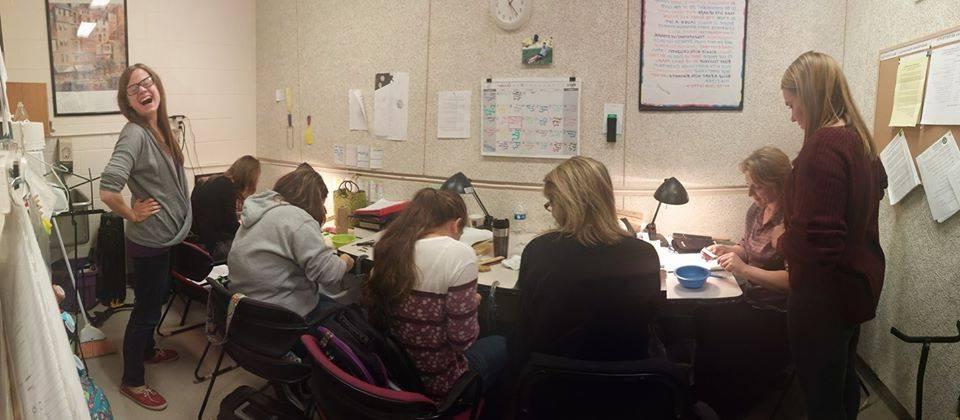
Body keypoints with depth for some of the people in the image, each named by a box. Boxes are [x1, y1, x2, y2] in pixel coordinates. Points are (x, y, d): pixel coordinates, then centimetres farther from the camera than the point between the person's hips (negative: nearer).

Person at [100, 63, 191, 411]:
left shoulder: (160, 129, 4)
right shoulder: (135, 134, -24)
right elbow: (107, 191, -35)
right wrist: (133, 214, -19)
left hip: (164, 237, 9)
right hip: (148, 241, -9)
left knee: (155, 300, 26)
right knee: (146, 309, 5)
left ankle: (147, 350, 48)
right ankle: (132, 381, 22)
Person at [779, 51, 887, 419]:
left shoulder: (824, 145, -23)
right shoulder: (859, 140, 7)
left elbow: (815, 240, -29)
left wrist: (781, 242, -8)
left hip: (824, 295, -10)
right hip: (855, 284, 10)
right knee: (843, 385, 24)